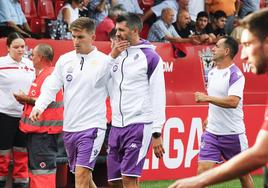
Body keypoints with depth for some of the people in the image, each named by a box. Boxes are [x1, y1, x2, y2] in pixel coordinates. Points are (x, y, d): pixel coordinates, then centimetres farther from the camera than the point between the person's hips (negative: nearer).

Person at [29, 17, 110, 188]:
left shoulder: (104, 61, -5)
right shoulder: (64, 60, 8)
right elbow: (51, 86, 6)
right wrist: (39, 106, -8)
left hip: (92, 127, -5)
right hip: (69, 127, 5)